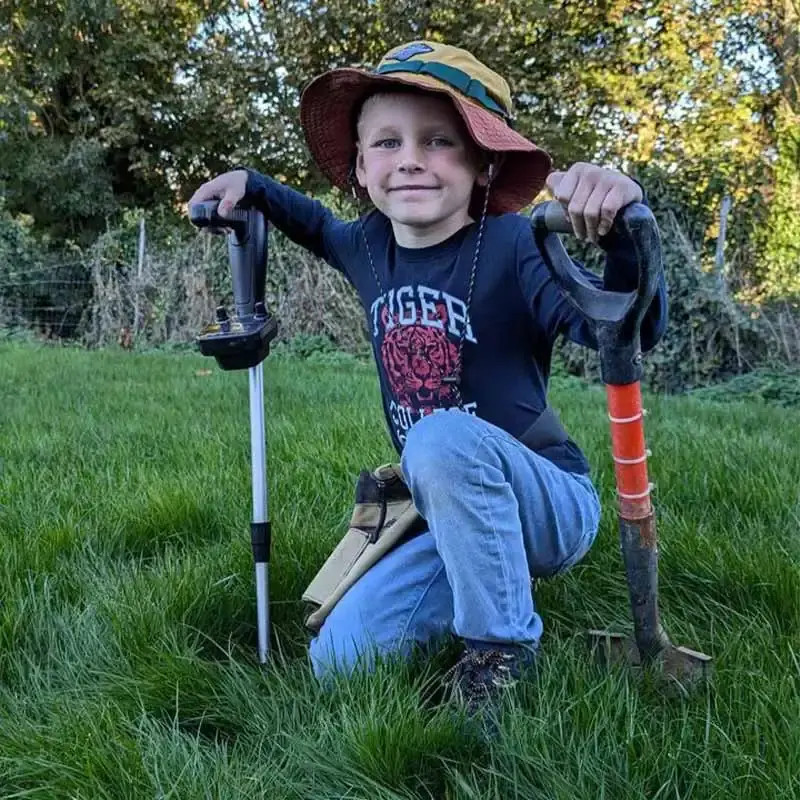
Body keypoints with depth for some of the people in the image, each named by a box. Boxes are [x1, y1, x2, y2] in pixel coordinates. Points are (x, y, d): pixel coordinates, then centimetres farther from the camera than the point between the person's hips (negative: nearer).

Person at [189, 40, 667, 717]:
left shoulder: (513, 246, -18)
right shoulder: (371, 246, 1)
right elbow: (325, 229, 26)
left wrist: (619, 229, -49)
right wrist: (251, 186, 12)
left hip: (551, 502, -5)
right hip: (454, 516, 6)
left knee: (443, 439, -37)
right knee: (337, 661, -5)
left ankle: (505, 649, -16)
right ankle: (499, 576, 15)